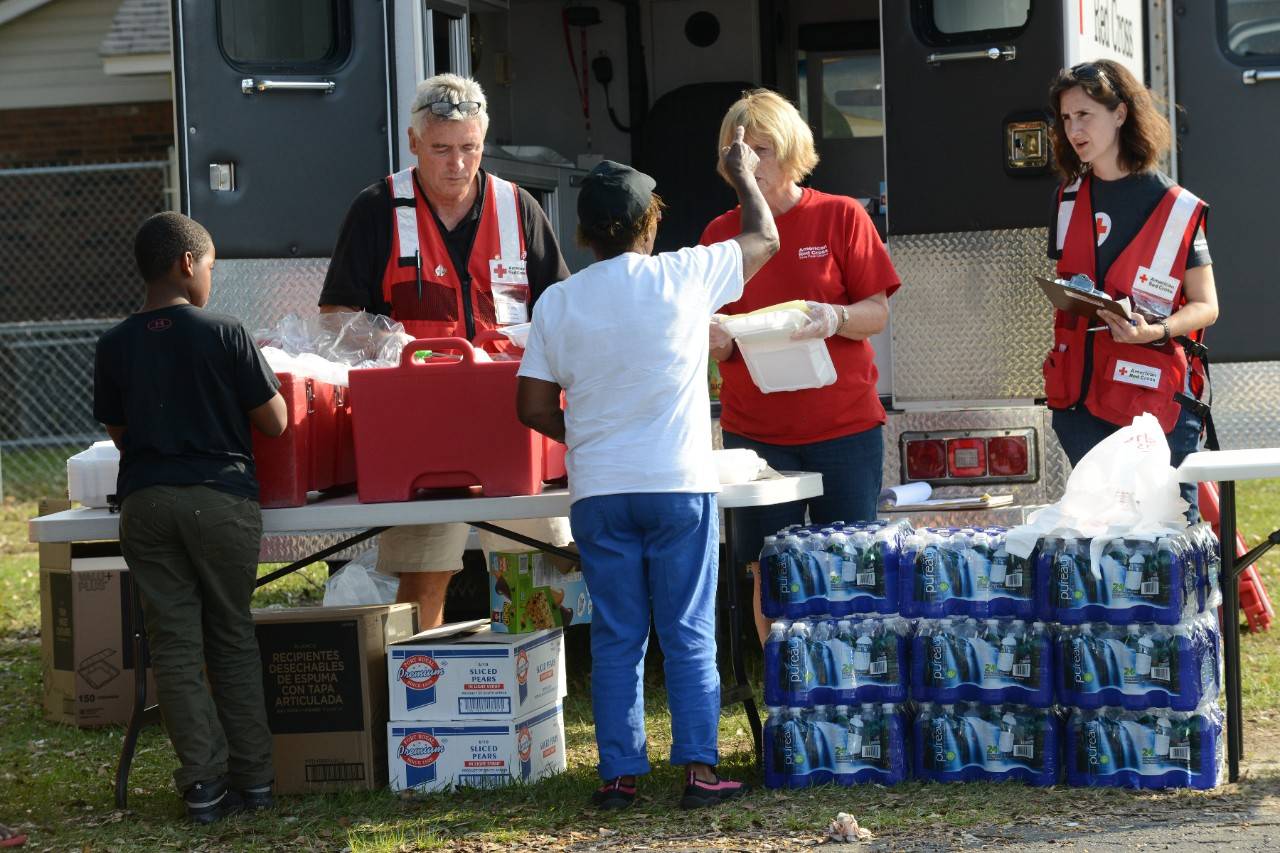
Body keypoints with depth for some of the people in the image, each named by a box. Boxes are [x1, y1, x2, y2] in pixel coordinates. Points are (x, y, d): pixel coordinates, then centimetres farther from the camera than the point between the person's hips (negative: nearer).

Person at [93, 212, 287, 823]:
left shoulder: (113, 346, 3)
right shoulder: (225, 336, -6)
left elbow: (118, 431, 12)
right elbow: (274, 422, -2)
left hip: (144, 501, 2)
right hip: (221, 497, -2)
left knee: (175, 643, 5)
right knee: (233, 638, 10)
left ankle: (204, 784, 2)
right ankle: (252, 778, 12)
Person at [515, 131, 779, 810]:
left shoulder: (557, 303, 2)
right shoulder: (683, 277, -3)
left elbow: (533, 408, 4)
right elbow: (765, 239, 14)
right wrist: (744, 177, 31)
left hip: (598, 491, 2)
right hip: (679, 485, -2)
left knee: (616, 638, 7)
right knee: (689, 636, 3)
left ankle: (619, 773, 8)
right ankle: (698, 769, 3)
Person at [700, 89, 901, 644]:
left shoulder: (840, 217, 1)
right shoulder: (720, 234, 7)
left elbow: (878, 313, -1)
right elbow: (717, 347, 10)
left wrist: (834, 318, -21)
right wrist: (718, 342, -13)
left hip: (844, 426, -2)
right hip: (754, 430, 2)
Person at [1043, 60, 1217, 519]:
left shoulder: (1174, 207, -5)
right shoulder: (1068, 200, 10)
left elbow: (1205, 306, -3)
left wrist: (1153, 331, -21)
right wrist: (1063, 296, -1)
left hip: (1156, 408, -5)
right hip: (1080, 400, 5)